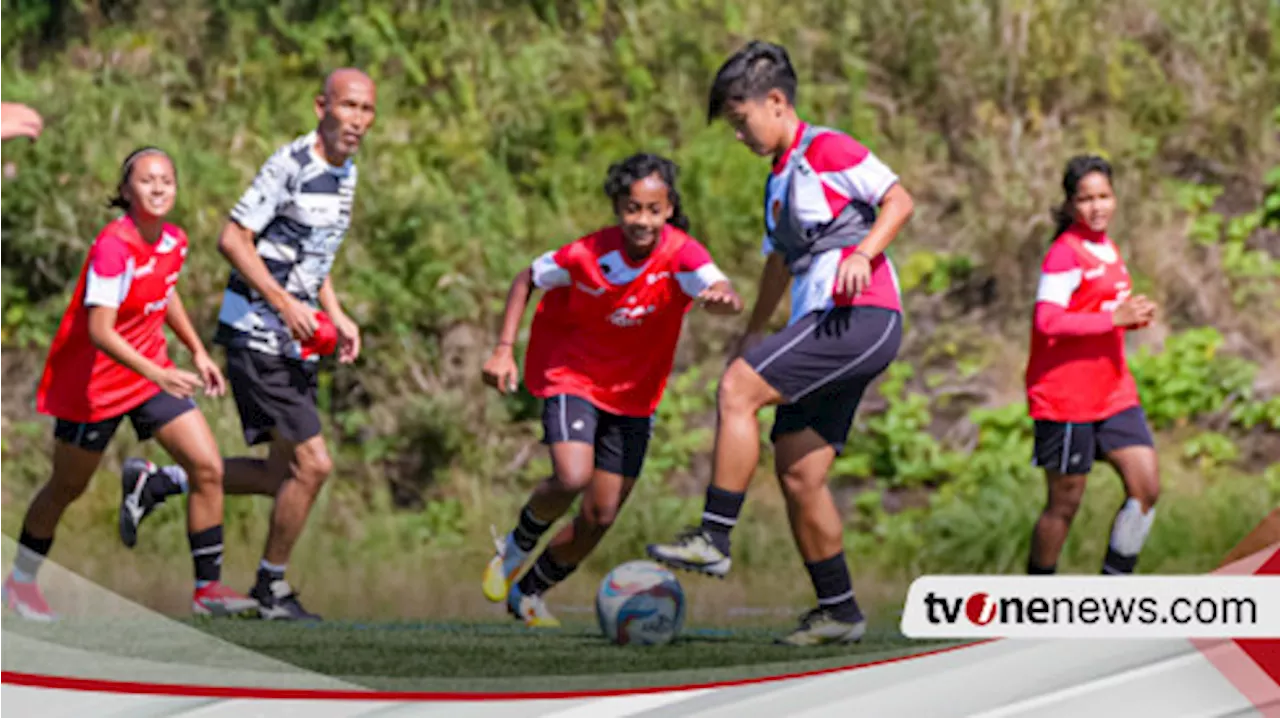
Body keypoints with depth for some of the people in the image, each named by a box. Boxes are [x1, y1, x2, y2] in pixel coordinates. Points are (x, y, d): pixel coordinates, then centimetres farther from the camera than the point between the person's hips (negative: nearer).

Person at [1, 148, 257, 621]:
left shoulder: (174, 241, -3)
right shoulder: (113, 248, -26)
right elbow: (99, 331, -32)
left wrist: (197, 352, 17)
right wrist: (157, 374, -42)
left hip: (153, 373, 6)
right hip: (92, 382, -6)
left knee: (208, 469, -7)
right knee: (66, 489, 10)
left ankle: (207, 587, 2)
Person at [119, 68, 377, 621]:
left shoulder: (344, 172, 12)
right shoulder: (291, 164, -16)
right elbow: (233, 239, -18)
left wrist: (336, 315, 13)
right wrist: (284, 303, -22)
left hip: (295, 341, 9)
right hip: (258, 333, -9)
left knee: (283, 476, 11)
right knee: (311, 464, -10)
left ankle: (161, 483, 26)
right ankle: (271, 590, 6)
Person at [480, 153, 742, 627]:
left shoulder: (680, 254, -21)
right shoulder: (587, 255, -21)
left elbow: (726, 296, -39)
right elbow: (527, 280, -3)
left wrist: (721, 297, -63)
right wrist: (504, 349, -11)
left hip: (634, 396, 3)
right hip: (571, 377, -3)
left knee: (600, 518, 3)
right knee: (572, 478, -28)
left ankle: (527, 592, 29)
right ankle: (516, 548, 3)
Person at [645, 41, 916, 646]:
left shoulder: (826, 150, -3)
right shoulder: (778, 179, 24)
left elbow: (898, 200, -8)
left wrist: (861, 255, -22)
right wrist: (751, 336, 34)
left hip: (862, 318, -9)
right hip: (824, 327, 9)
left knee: (737, 388, -20)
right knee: (797, 473, 3)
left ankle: (713, 539, -20)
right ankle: (838, 612, 9)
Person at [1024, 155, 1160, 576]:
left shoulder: (1107, 248, 14)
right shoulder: (1065, 254, -13)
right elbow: (1047, 321, -23)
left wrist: (1135, 316, 5)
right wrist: (1115, 318, -24)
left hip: (1113, 393, 8)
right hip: (1065, 396, -8)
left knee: (1146, 487, -1)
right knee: (1065, 503, -1)